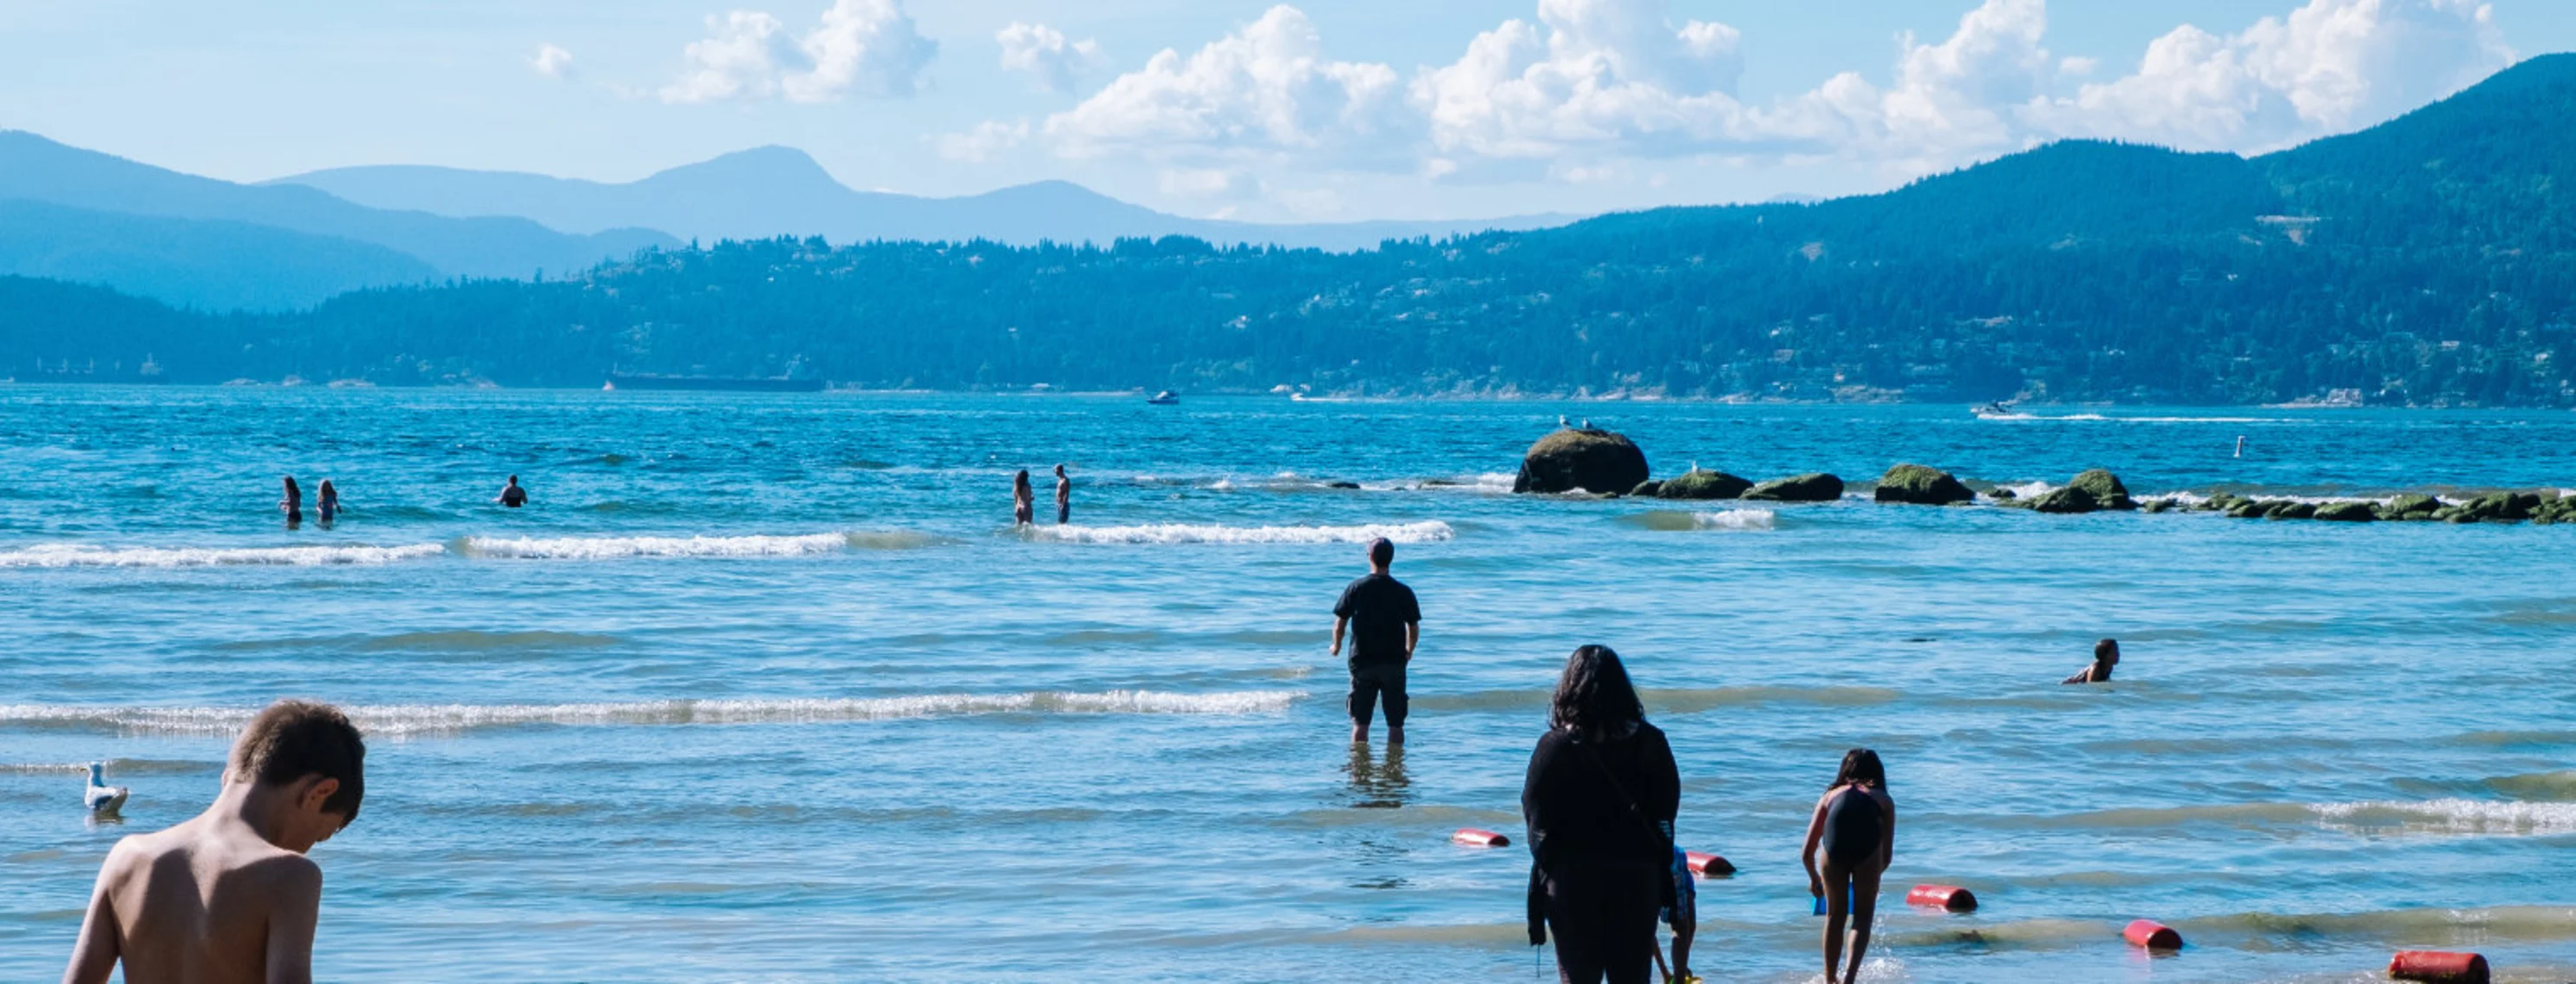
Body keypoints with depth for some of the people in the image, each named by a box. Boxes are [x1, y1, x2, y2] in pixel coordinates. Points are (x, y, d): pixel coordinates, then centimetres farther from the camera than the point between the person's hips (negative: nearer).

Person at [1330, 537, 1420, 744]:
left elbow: (1339, 624, -4)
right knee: (1395, 724, 6)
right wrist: (1408, 652, 20)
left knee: (1360, 723, 6)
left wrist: (1337, 646, 17)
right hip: (1394, 663, 0)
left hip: (1362, 662, 0)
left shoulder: (1356, 589, -5)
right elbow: (1414, 629, 1)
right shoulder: (1403, 592, -4)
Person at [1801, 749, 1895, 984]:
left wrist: (1814, 879, 51)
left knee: (1835, 916, 20)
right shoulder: (1883, 800, 31)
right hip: (1867, 850, -1)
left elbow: (1808, 851, 34)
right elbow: (1887, 855, 32)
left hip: (1834, 850, 1)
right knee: (1863, 917, 14)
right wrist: (1872, 878, 51)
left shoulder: (1831, 795, 33)